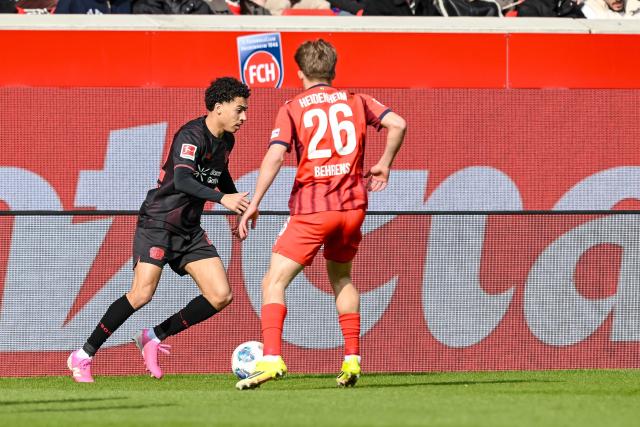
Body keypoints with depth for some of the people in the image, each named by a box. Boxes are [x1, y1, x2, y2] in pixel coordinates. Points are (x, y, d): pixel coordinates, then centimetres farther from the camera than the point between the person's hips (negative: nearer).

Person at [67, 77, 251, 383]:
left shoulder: (225, 140, 9)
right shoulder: (191, 136, -18)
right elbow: (182, 179, -35)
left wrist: (239, 203, 31)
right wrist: (222, 198, -45)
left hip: (190, 230, 8)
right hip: (158, 222, -8)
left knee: (221, 295, -6)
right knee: (143, 294, -21)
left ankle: (154, 338, 8)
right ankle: (83, 356, -7)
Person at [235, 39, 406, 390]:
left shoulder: (292, 109, 0)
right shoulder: (355, 102, 10)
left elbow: (274, 157, -11)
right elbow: (398, 124, 1)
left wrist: (254, 204, -10)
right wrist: (384, 164, 15)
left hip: (312, 208, -4)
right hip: (353, 204, 4)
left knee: (274, 283, -2)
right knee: (341, 278, 26)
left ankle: (271, 359, -21)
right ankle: (351, 360, 18)